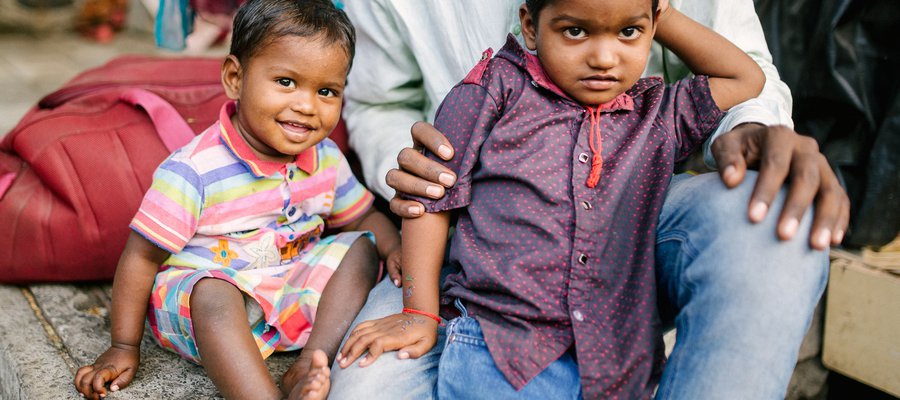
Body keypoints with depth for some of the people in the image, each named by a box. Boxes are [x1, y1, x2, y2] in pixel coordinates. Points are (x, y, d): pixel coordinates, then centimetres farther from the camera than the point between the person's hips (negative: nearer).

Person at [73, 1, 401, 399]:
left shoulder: (326, 160, -3)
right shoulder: (194, 171, -20)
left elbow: (362, 217, 13)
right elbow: (142, 256, -15)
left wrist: (394, 248, -10)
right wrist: (124, 347, -11)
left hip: (294, 297, 6)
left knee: (359, 247, -12)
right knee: (213, 293, -37)